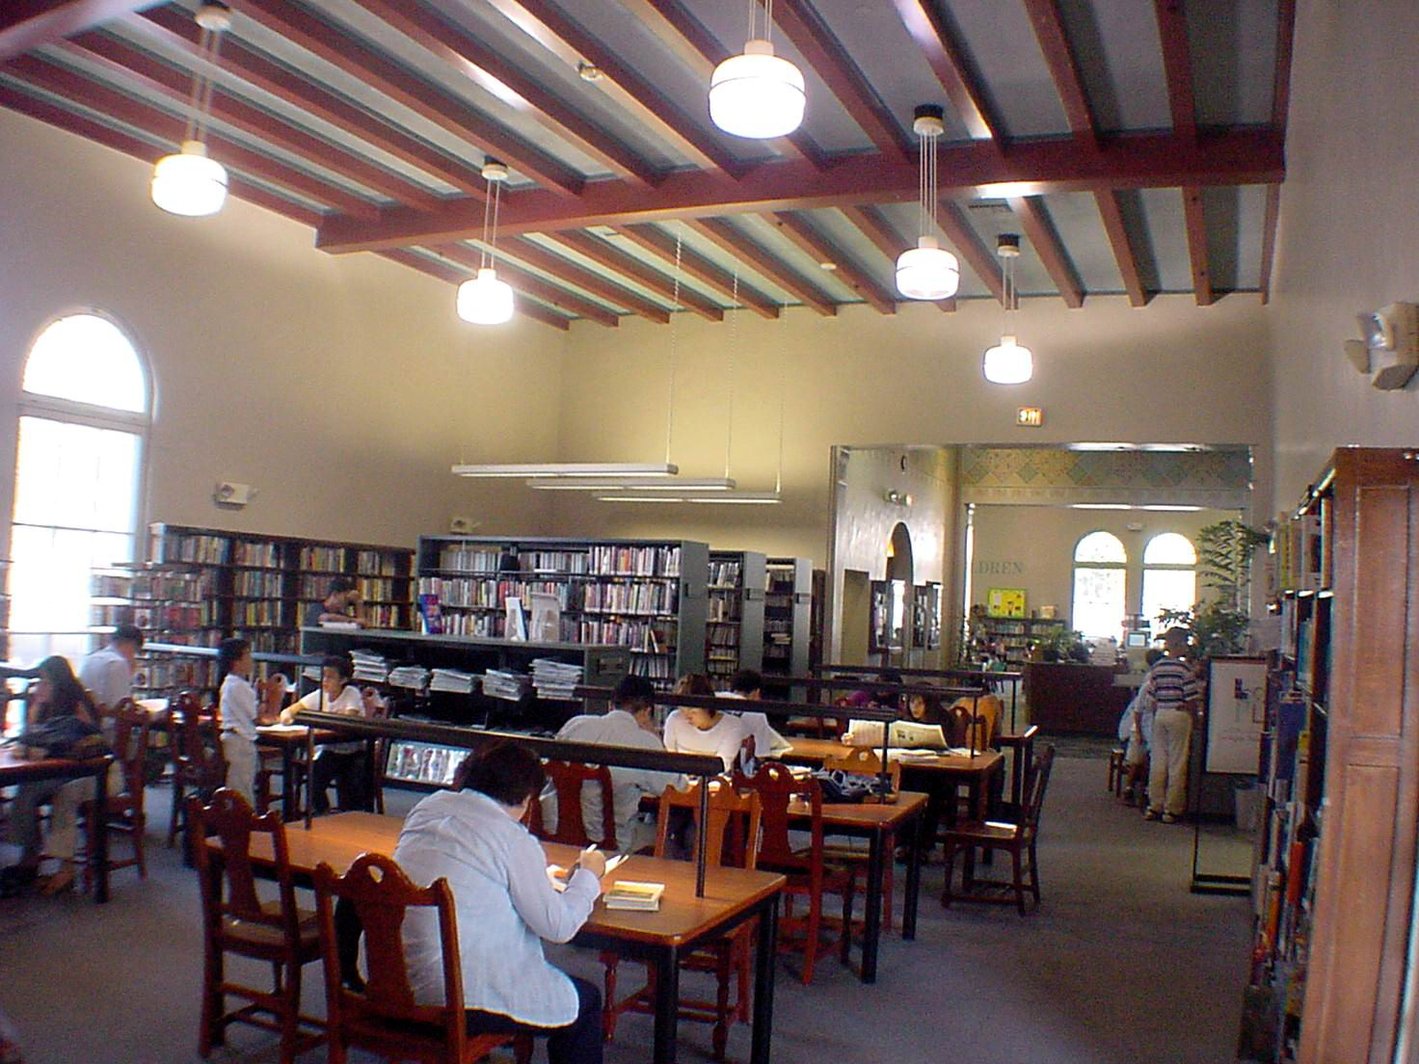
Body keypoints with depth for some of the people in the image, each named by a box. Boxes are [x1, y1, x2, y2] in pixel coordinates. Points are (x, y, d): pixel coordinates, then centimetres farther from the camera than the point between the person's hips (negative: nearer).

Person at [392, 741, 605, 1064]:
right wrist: (588, 875, 8)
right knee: (586, 1001, 14)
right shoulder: (514, 841, -15)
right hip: (460, 999, -8)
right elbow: (558, 926, -9)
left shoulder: (428, 807, 4)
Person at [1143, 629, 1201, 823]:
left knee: (1158, 761, 10)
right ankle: (1172, 809, 5)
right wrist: (1193, 718, 3)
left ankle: (1154, 806, 14)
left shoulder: (1156, 667, 5)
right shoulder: (1185, 668, -11)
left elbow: (1151, 696, 8)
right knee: (1177, 763, 2)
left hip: (1160, 715, 5)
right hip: (1179, 715, -5)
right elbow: (1191, 700, -11)